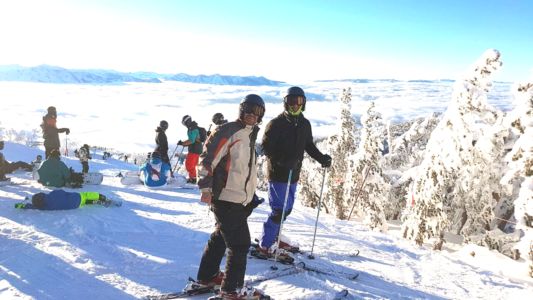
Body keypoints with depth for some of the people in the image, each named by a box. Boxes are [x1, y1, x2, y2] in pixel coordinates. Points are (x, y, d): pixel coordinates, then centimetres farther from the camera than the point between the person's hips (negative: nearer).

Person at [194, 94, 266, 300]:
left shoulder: (250, 136, 15)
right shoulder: (228, 132, -13)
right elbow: (207, 159, -18)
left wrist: (251, 193, 26)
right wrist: (206, 187, -23)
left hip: (241, 199, 10)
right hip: (225, 198, -9)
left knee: (221, 237, 20)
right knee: (240, 244, -5)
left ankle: (207, 276, 36)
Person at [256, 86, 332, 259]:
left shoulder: (304, 124, 9)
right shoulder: (276, 123, -11)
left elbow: (309, 145, 17)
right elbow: (266, 146, -15)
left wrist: (321, 158, 1)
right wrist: (283, 160, -29)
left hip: (293, 174, 7)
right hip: (278, 174, -7)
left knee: (287, 208, 15)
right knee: (280, 210, -8)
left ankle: (273, 237, 33)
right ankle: (265, 246, 3)